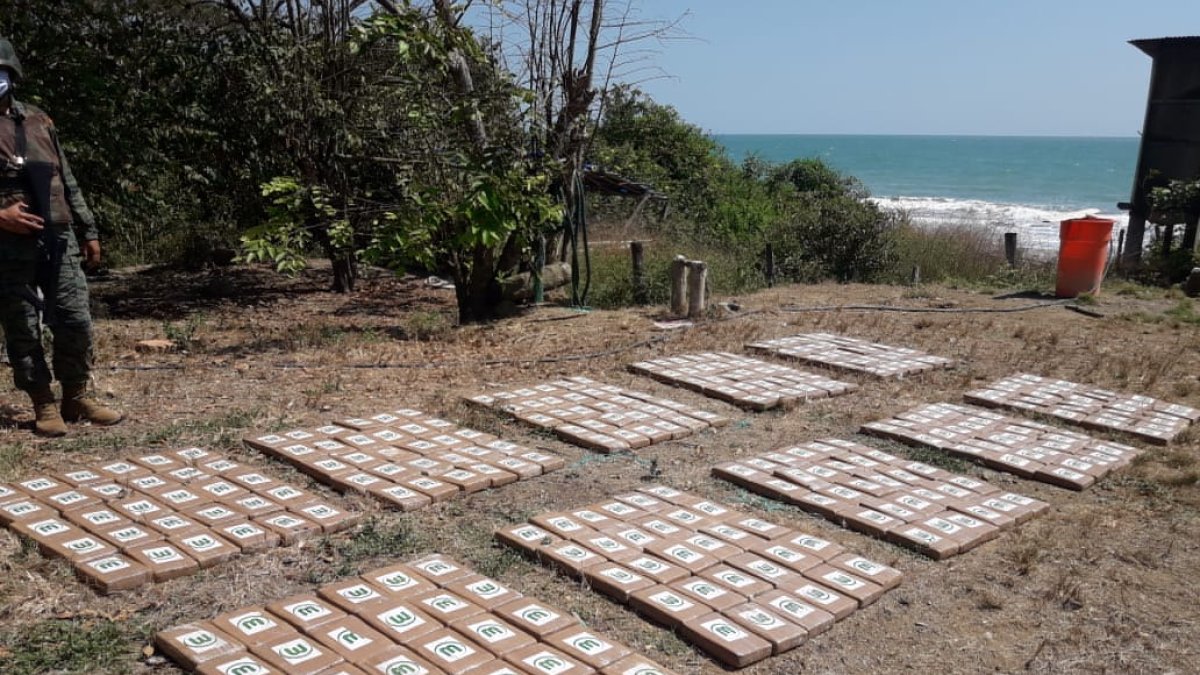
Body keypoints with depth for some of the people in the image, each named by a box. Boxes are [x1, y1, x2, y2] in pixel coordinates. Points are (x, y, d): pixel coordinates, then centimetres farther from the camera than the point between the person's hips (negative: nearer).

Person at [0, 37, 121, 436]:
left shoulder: (38, 121, 14)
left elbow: (67, 181, 17)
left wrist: (88, 230, 14)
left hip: (58, 239, 4)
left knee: (76, 322, 4)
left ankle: (76, 397, 19)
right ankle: (44, 405, 13)